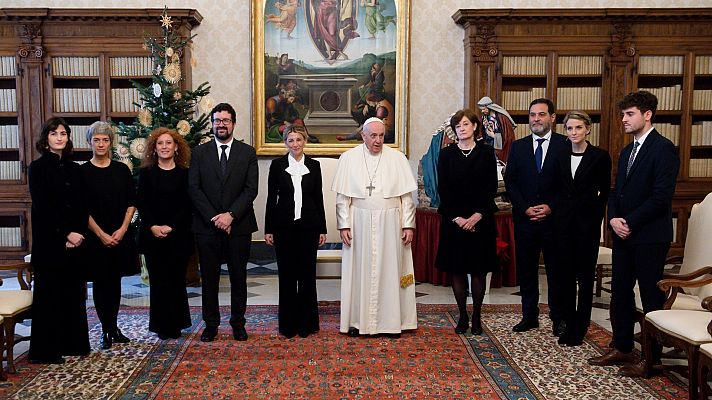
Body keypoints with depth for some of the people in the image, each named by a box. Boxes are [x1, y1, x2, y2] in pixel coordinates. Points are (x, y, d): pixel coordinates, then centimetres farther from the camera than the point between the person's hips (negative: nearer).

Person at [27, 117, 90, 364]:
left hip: (75, 240, 5)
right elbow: (41, 207, -11)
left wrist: (78, 234, -7)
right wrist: (66, 233, -15)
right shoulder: (38, 167, -3)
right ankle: (45, 350, 9)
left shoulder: (73, 169, 11)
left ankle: (73, 343, 18)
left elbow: (81, 206, 8)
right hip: (48, 241, -5)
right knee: (49, 293, 1)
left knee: (74, 291, 7)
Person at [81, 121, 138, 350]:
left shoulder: (122, 170, 5)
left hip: (121, 235, 2)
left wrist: (122, 230, -7)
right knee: (101, 282, 2)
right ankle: (106, 331, 11)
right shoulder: (83, 172, -2)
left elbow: (131, 203, 5)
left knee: (115, 281, 9)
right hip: (95, 236, -2)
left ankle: (114, 327, 20)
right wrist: (101, 234, -12)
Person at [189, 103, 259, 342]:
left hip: (239, 225, 0)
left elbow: (251, 189, -4)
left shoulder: (247, 152, 4)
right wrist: (214, 217, -12)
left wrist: (231, 215, -15)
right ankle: (211, 323, 20)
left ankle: (238, 323, 21)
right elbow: (194, 189, -2)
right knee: (209, 277, 8)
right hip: (207, 225, 1)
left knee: (238, 277, 8)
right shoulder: (199, 152, 6)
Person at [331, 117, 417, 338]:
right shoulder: (348, 158, 2)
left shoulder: (397, 158, 2)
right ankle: (358, 320, 16)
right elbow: (342, 197, 1)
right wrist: (344, 225, -5)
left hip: (390, 223, 0)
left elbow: (407, 196, 2)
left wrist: (408, 225, -2)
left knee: (390, 270, 6)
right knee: (359, 271, 5)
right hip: (359, 222, 0)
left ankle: (392, 321, 16)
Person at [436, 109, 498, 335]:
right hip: (453, 220, 1)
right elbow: (443, 189, -1)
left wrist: (477, 216, -11)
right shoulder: (446, 154, 4)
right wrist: (457, 218, -9)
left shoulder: (486, 153, 3)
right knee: (457, 270, 3)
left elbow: (491, 188, -1)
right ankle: (462, 316, 15)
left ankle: (476, 317, 16)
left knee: (479, 270, 4)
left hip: (481, 221, 0)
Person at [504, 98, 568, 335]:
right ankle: (529, 315, 20)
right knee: (526, 269, 8)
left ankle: (558, 318, 17)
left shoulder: (565, 145, -1)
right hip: (524, 218, 3)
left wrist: (551, 207, -12)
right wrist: (525, 208, -7)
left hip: (555, 218, -3)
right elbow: (510, 181, 4)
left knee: (556, 270, 6)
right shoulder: (518, 147, 8)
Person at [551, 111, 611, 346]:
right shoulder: (560, 157, 8)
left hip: (587, 222, -3)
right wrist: (554, 209, 2)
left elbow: (605, 192, -1)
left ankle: (580, 327, 13)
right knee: (566, 274, 7)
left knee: (585, 276, 5)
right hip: (563, 222, 4)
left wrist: (596, 216, -6)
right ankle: (569, 323, 18)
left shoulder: (600, 157, -4)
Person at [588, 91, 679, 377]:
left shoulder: (663, 149, -10)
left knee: (651, 297, 2)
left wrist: (630, 222, -16)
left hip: (649, 237, -8)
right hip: (623, 235, 8)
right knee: (620, 292, 12)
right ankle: (622, 348, 24)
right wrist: (613, 218, -2)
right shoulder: (627, 152, 16)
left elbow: (661, 196, -18)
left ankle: (651, 357, 13)